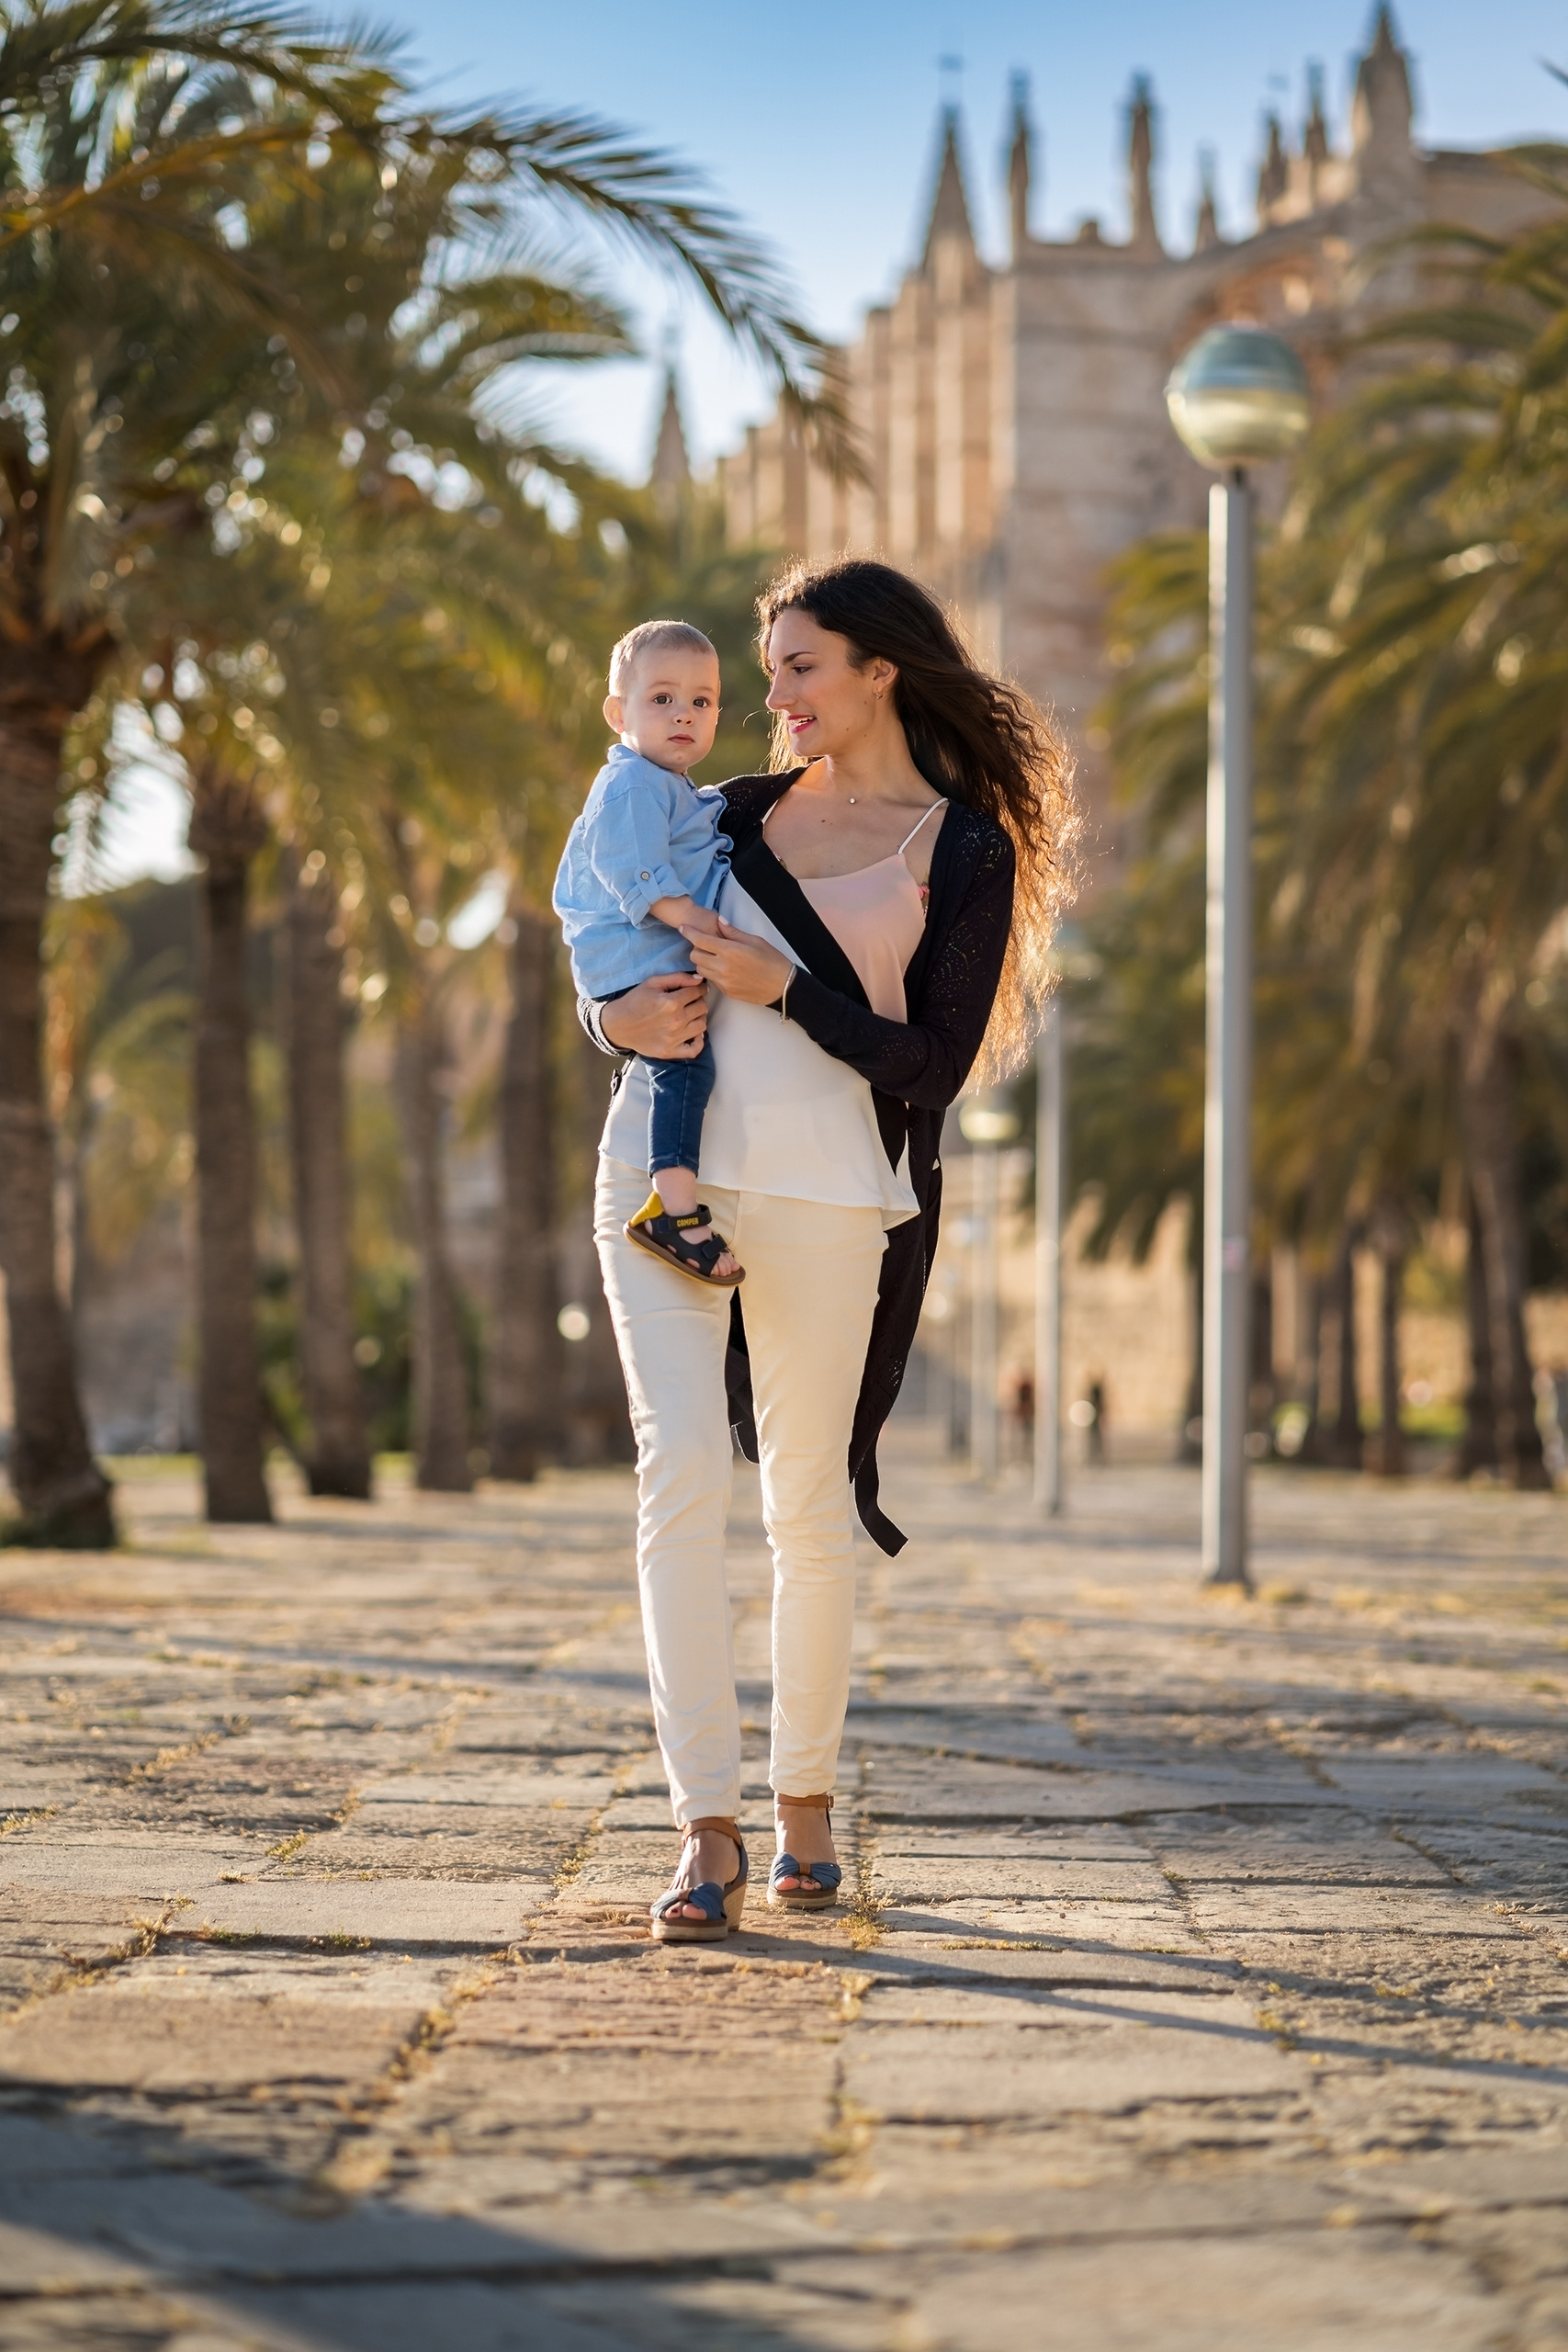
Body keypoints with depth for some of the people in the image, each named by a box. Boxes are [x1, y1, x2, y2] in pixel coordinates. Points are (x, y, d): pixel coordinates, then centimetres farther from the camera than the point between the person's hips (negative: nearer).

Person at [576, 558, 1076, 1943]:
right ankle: (709, 1834, -10)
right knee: (681, 1477, -9)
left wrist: (781, 989, -11)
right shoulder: (743, 815, 17)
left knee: (808, 1503, 4)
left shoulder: (967, 851, 3)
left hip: (825, 1192, -3)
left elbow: (930, 1064, -5)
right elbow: (619, 979, 22)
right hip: (667, 1165, 3)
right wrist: (623, 1019, -1)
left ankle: (806, 1800, 23)